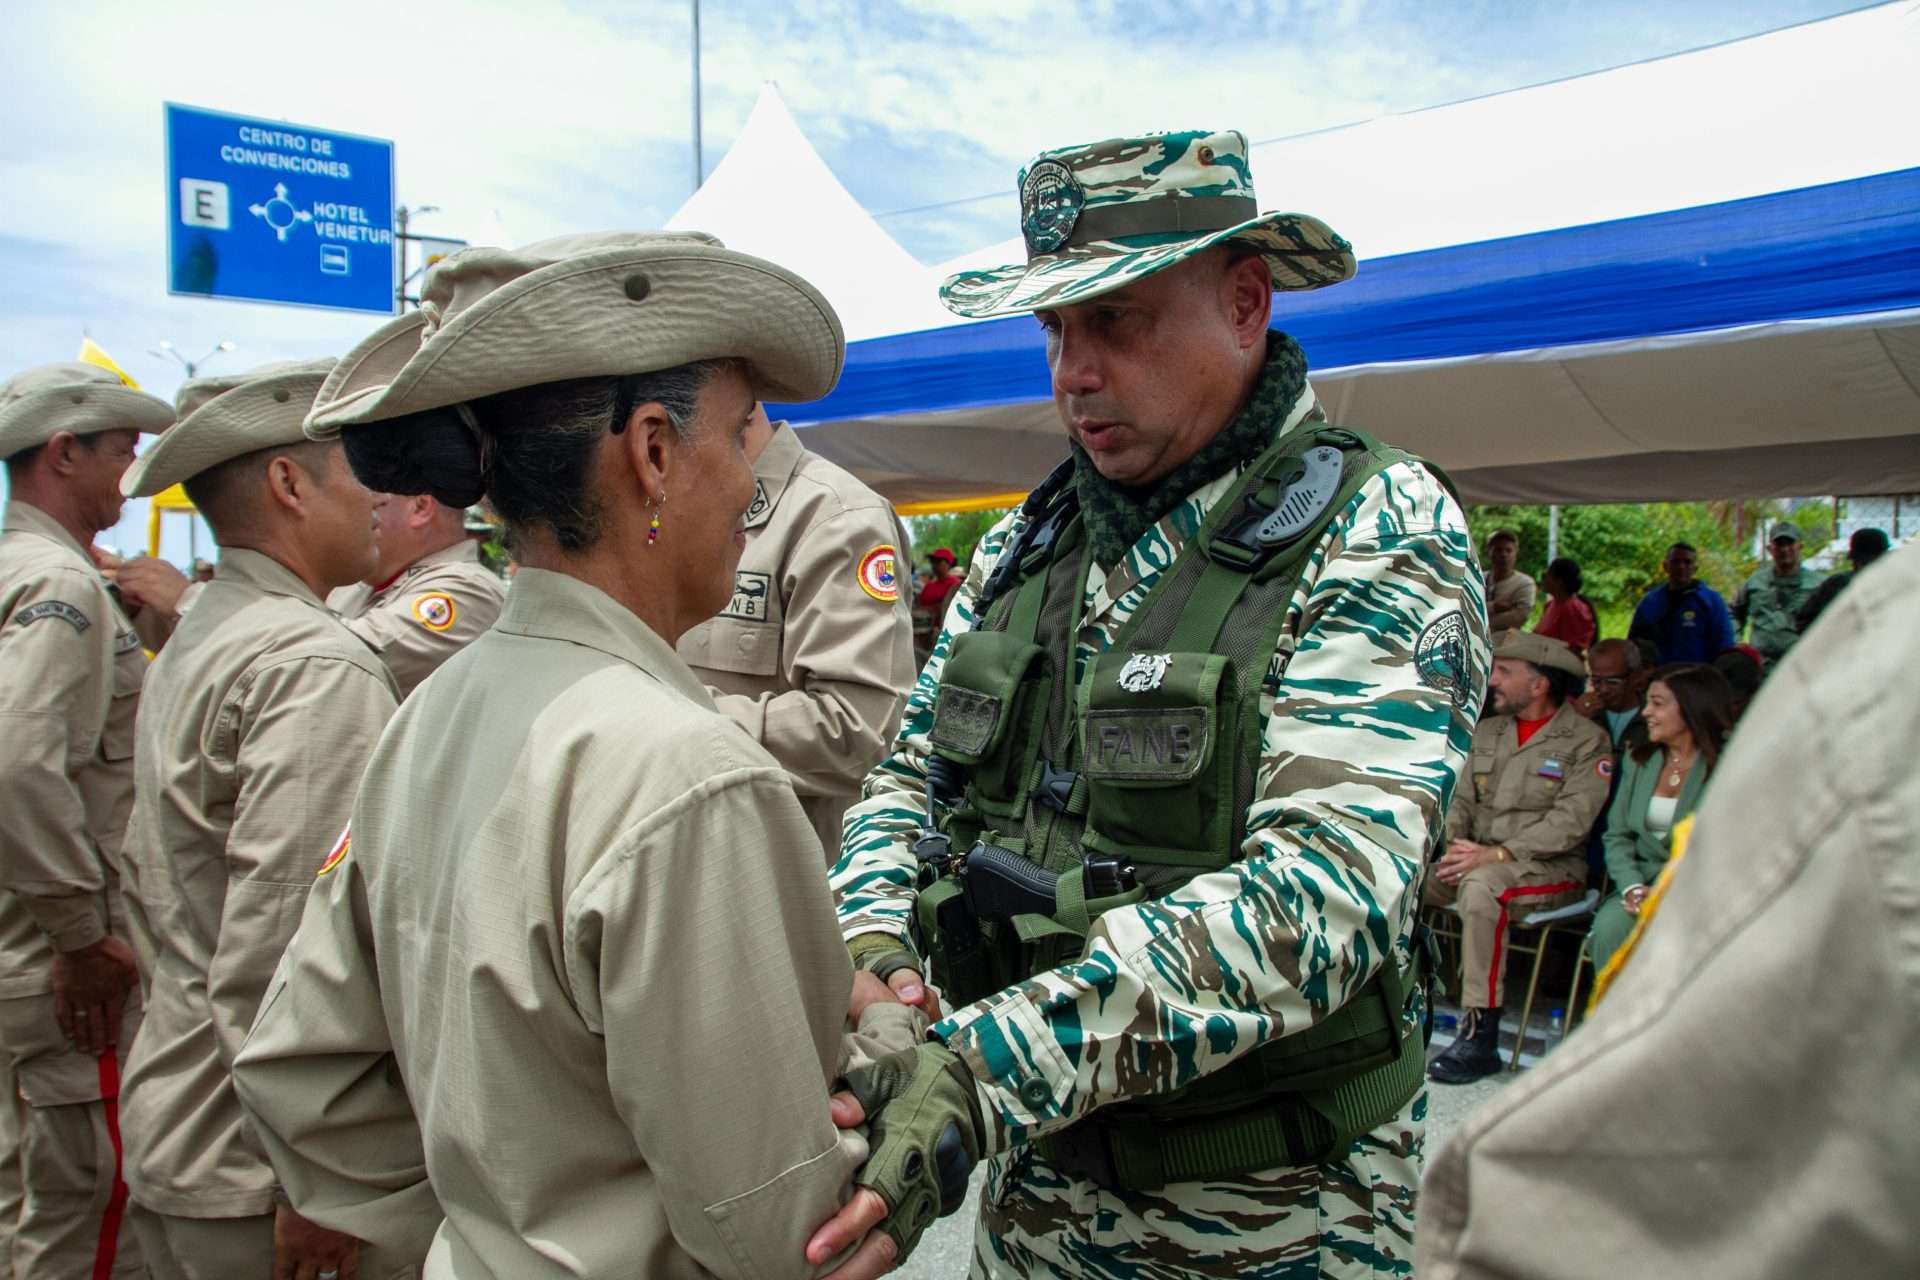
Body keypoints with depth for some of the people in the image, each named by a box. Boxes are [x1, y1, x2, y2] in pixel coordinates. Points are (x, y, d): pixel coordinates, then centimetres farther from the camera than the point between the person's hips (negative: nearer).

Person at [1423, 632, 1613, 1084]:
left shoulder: (1586, 739, -4)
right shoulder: (1488, 731, 16)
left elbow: (1570, 821, -14)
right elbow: (1462, 799, 12)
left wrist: (1497, 854, -21)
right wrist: (1452, 845, -9)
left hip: (1551, 868, -6)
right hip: (1480, 860, 6)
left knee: (1481, 886, -37)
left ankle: (1481, 1038, -31)